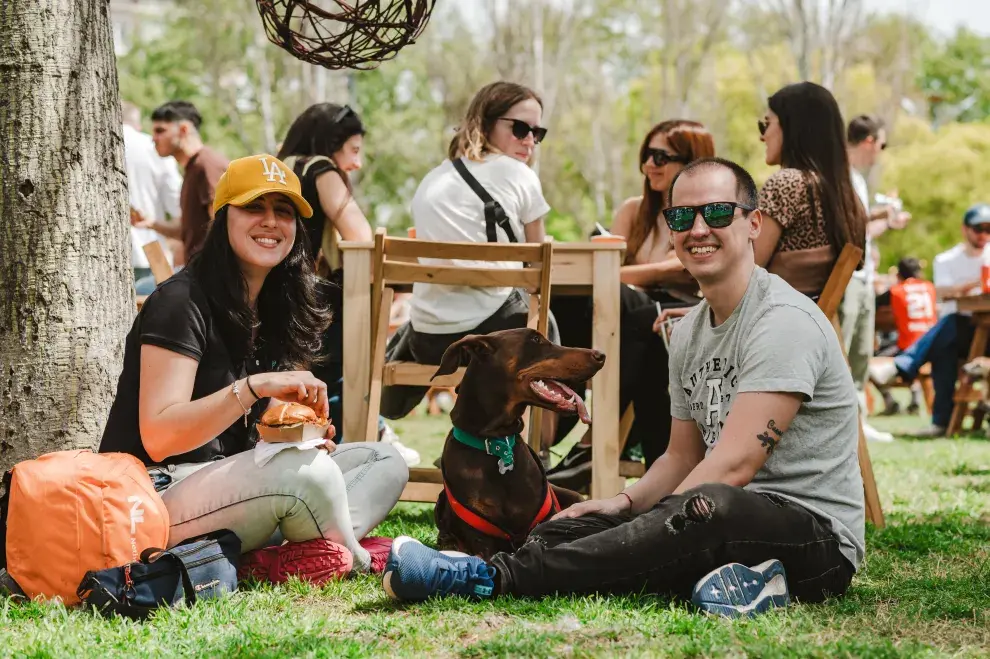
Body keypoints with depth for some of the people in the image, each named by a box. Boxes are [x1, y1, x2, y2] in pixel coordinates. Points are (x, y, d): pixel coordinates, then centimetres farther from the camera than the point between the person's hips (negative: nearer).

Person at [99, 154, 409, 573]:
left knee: (384, 462, 0)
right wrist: (252, 388, -33)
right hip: (156, 492, -10)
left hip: (230, 483, 10)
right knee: (307, 473, -32)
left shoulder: (273, 310, 13)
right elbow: (158, 437, -22)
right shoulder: (182, 303, -13)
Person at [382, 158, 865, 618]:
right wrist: (626, 503, 0)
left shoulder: (783, 321, -15)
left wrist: (655, 533, -22)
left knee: (712, 507, -39)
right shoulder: (688, 335, 14)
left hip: (819, 533, -8)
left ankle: (495, 577, -42)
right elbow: (683, 458, 20)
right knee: (568, 528, -7)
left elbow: (733, 463, -22)